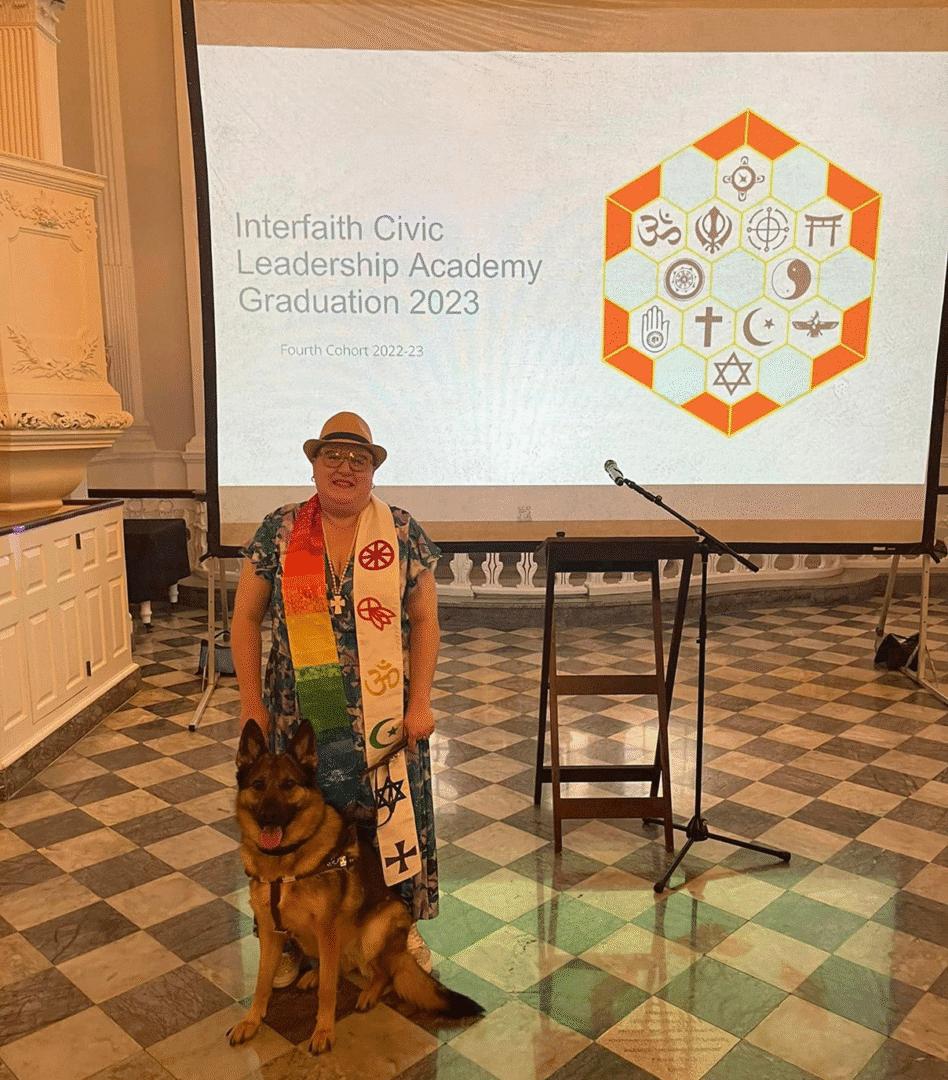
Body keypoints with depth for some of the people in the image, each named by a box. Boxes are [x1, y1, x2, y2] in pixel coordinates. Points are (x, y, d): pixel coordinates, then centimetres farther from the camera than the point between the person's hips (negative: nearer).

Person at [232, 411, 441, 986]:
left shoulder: (403, 531, -3)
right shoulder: (279, 530, -2)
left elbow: (425, 622, -1)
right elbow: (246, 619, 2)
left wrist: (419, 701, -8)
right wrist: (252, 702, -2)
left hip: (384, 716, 0)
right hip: (300, 717, 0)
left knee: (390, 813, 12)